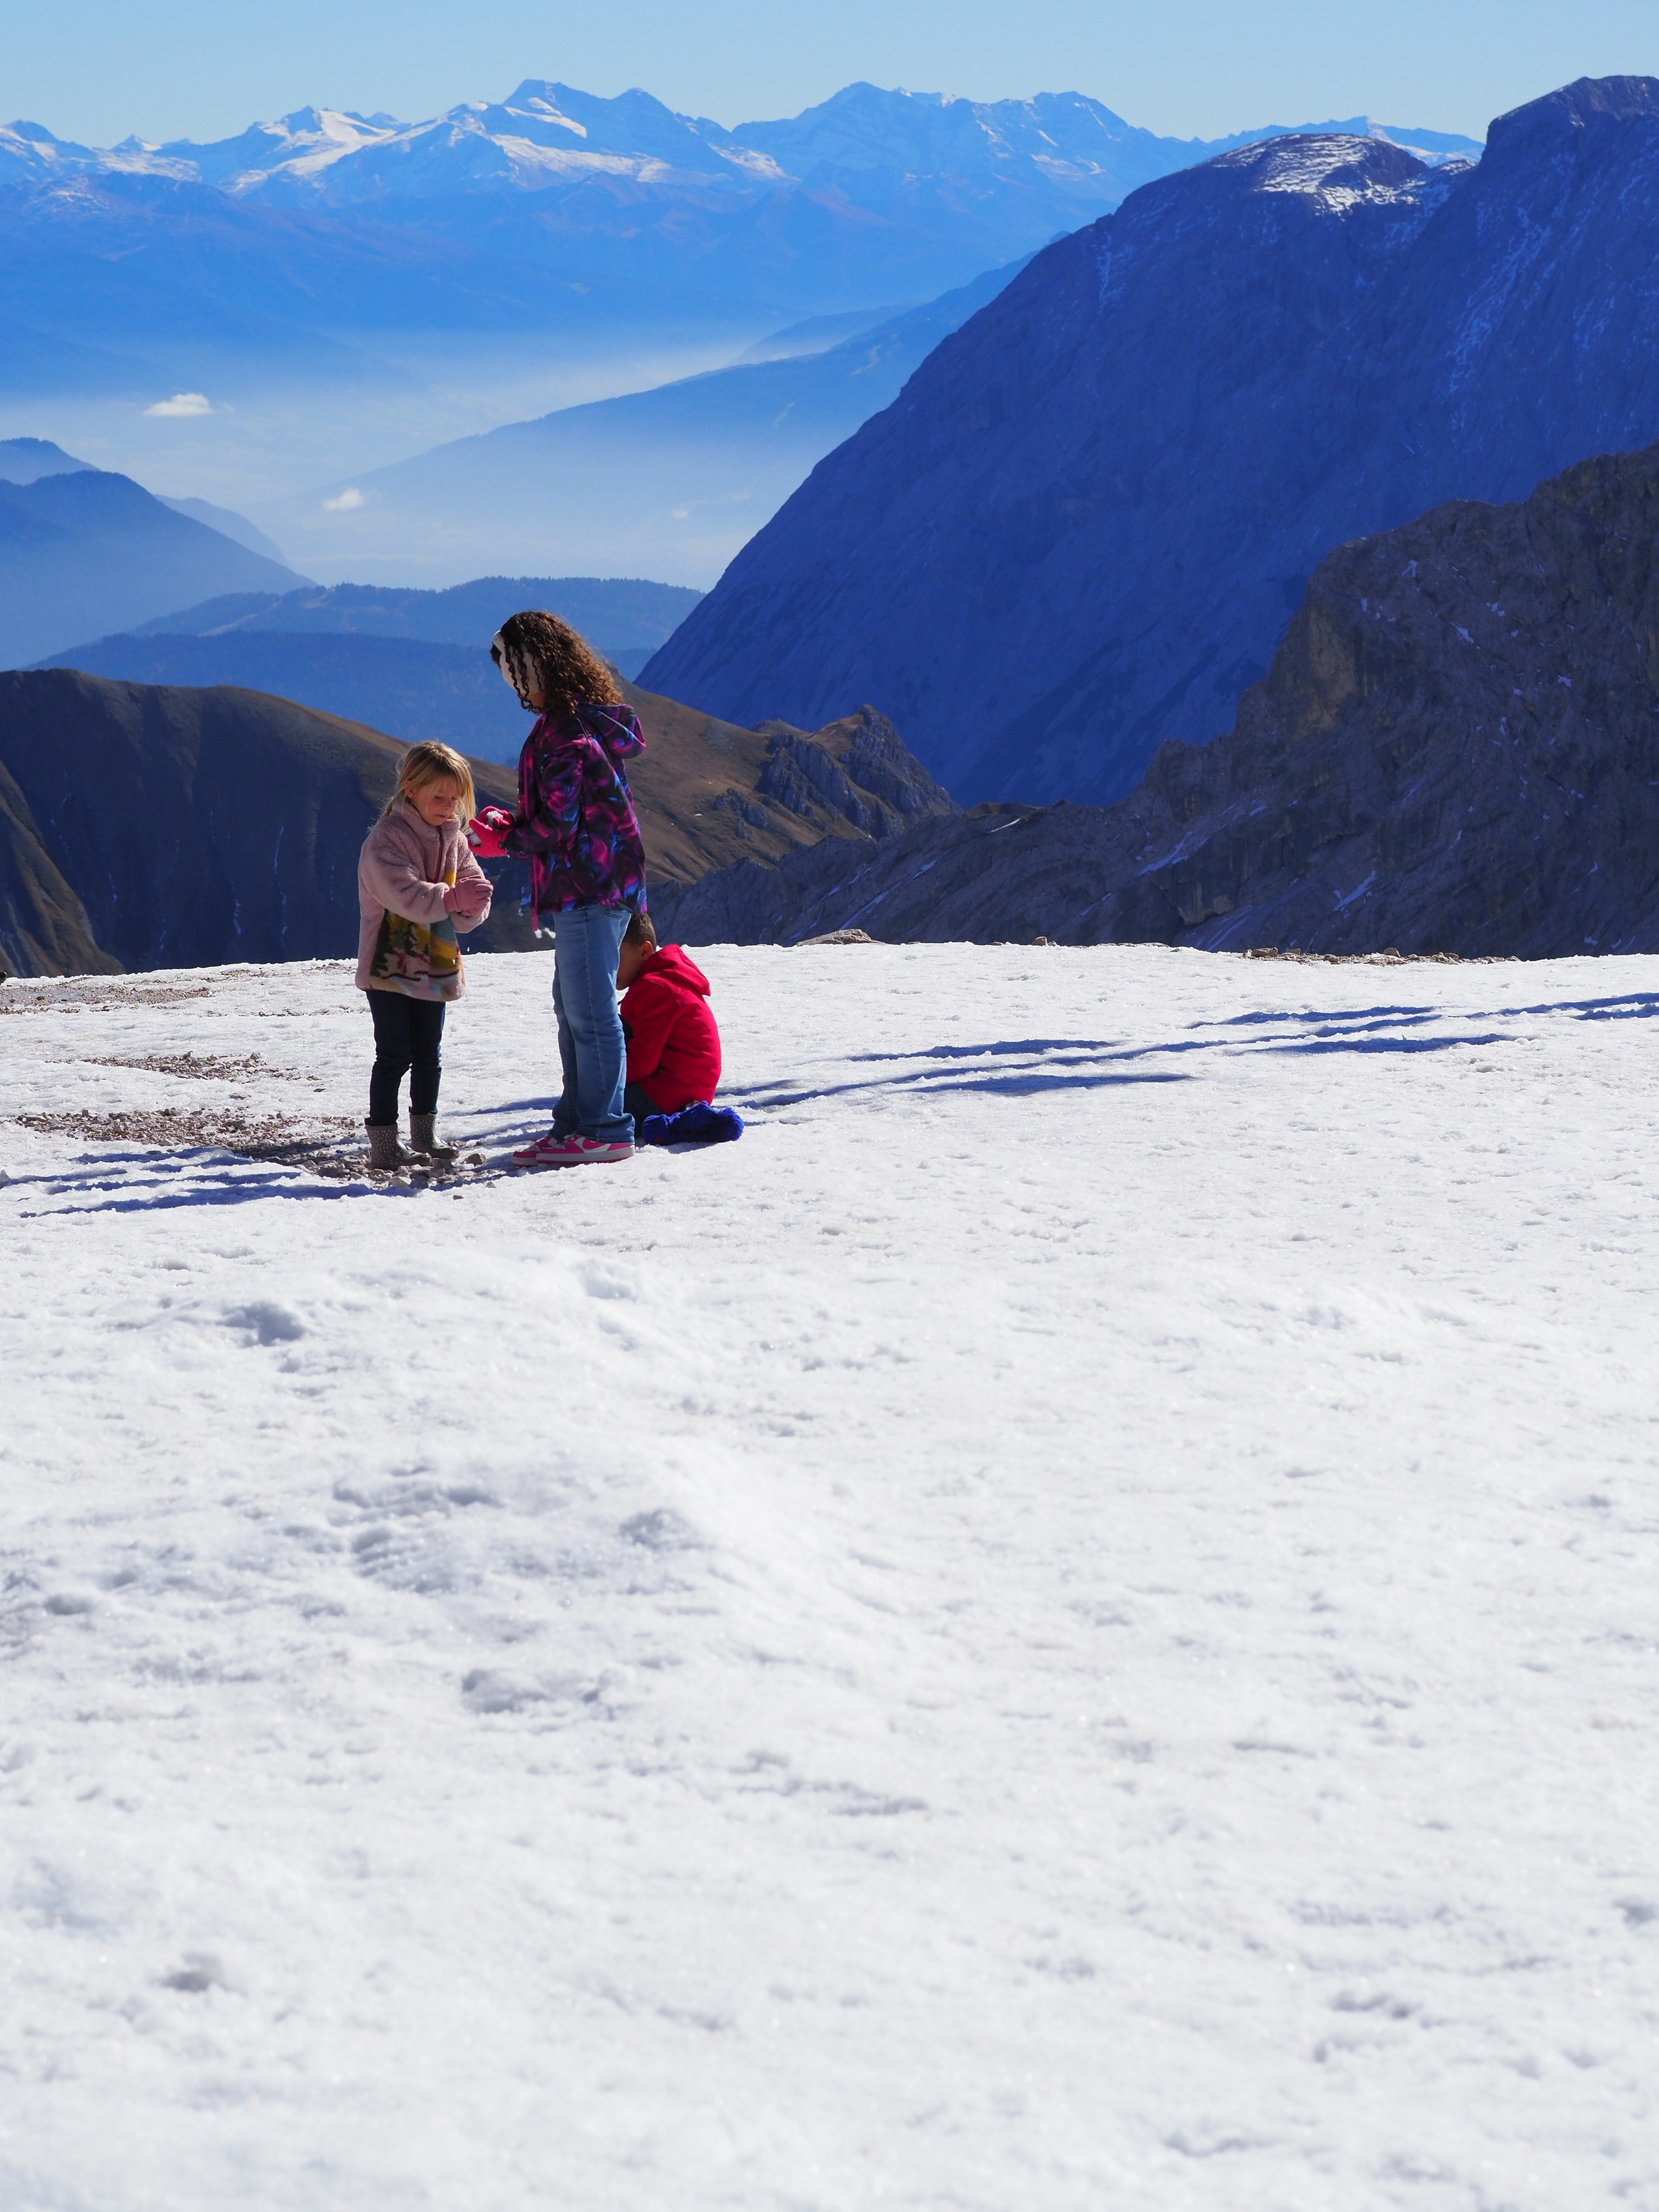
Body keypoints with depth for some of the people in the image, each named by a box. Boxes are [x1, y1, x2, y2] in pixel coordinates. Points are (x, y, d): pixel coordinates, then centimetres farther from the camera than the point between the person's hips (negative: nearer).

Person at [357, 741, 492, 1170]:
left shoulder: (455, 840, 7)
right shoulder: (385, 840, -15)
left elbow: (475, 895, 3)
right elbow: (408, 896, -28)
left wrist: (469, 910, -18)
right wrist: (455, 898, -31)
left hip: (435, 966, 6)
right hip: (390, 968, -6)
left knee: (429, 1054, 15)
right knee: (394, 1055, -7)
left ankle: (425, 1133, 28)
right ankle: (383, 1142, -2)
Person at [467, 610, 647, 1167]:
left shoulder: (565, 735, -19)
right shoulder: (589, 719, 14)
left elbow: (554, 828, -20)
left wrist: (499, 837, -4)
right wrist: (507, 824, 8)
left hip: (586, 890, -11)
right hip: (592, 886, 11)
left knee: (589, 1011, -7)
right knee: (573, 1009, 17)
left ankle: (603, 1131, -4)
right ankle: (578, 1122, 24)